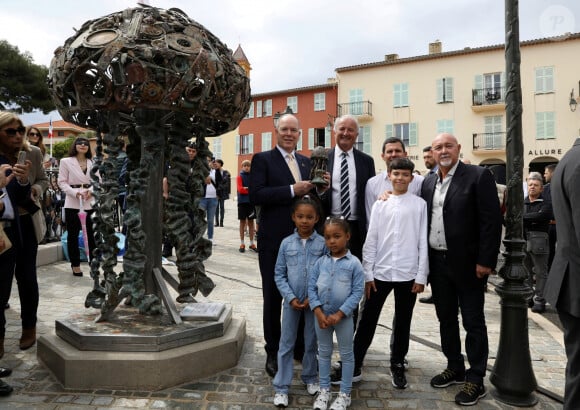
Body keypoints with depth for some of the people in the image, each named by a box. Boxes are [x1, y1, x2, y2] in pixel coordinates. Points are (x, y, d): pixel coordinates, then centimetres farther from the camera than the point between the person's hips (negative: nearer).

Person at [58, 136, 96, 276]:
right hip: (72, 203, -2)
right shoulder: (66, 162, 4)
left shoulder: (92, 163, 12)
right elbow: (62, 182, -1)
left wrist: (91, 191, -12)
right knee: (73, 235, 5)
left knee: (91, 234, 1)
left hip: (90, 202, 2)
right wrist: (75, 193, -15)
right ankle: (75, 265, 15)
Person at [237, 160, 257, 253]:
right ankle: (242, 244, 11)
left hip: (251, 202, 2)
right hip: (242, 202, -2)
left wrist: (246, 188, -12)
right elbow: (240, 189, -11)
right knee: (242, 222, 4)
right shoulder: (240, 176, -1)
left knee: (251, 222, 7)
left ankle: (252, 243, 15)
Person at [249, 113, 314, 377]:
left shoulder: (306, 162, 13)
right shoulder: (263, 160, -3)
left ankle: (299, 345, 34)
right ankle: (273, 353, 24)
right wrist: (292, 190, -22)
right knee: (273, 298, 8)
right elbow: (255, 195, -16)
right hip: (274, 241, -5)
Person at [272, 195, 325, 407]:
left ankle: (310, 378, 37)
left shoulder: (323, 244, -8)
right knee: (286, 344, 8)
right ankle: (281, 387, 20)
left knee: (312, 343, 16)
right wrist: (291, 298, -11)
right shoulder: (286, 243, -5)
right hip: (291, 301, 0)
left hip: (314, 301, 0)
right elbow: (279, 274, -3)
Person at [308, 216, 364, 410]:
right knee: (324, 352, 17)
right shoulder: (321, 262, -4)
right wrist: (319, 312, -12)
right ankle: (324, 390, 34)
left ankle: (345, 394, 29)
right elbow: (311, 287, -3)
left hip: (343, 317, -3)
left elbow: (357, 292, -13)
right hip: (321, 315, 3)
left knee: (346, 354, 12)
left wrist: (339, 314, -17)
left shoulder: (354, 263, -11)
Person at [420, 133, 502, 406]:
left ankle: (475, 379, 19)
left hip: (467, 264, -6)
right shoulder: (428, 182, 9)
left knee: (473, 322, 6)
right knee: (446, 319, 16)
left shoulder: (478, 176, -9)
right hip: (437, 262, 6)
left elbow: (492, 220, -12)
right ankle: (455, 368, 32)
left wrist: (486, 260, -16)